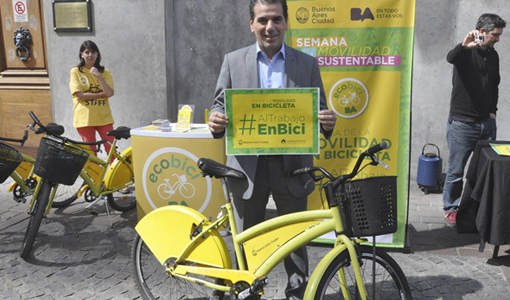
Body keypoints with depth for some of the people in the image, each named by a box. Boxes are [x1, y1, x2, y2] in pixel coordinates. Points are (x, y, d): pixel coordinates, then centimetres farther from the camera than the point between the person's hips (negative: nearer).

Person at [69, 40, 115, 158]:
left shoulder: (105, 72, 8)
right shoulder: (75, 71, 3)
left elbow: (109, 93, -6)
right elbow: (80, 95, -8)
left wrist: (98, 76, -15)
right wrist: (102, 94, -8)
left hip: (103, 117, 1)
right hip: (85, 118, -1)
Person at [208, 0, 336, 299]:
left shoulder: (307, 63, 5)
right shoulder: (234, 61, 4)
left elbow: (318, 113, 5)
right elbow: (221, 106, 5)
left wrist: (327, 121, -18)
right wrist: (216, 122, -18)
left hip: (292, 168, 0)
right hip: (248, 166, 0)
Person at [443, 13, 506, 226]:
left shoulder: (493, 55, 13)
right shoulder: (465, 52, -7)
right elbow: (450, 58, -31)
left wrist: (493, 111, 11)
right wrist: (464, 46, -52)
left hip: (487, 122, 6)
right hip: (462, 123, -6)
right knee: (456, 170, 1)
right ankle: (451, 209, 16)